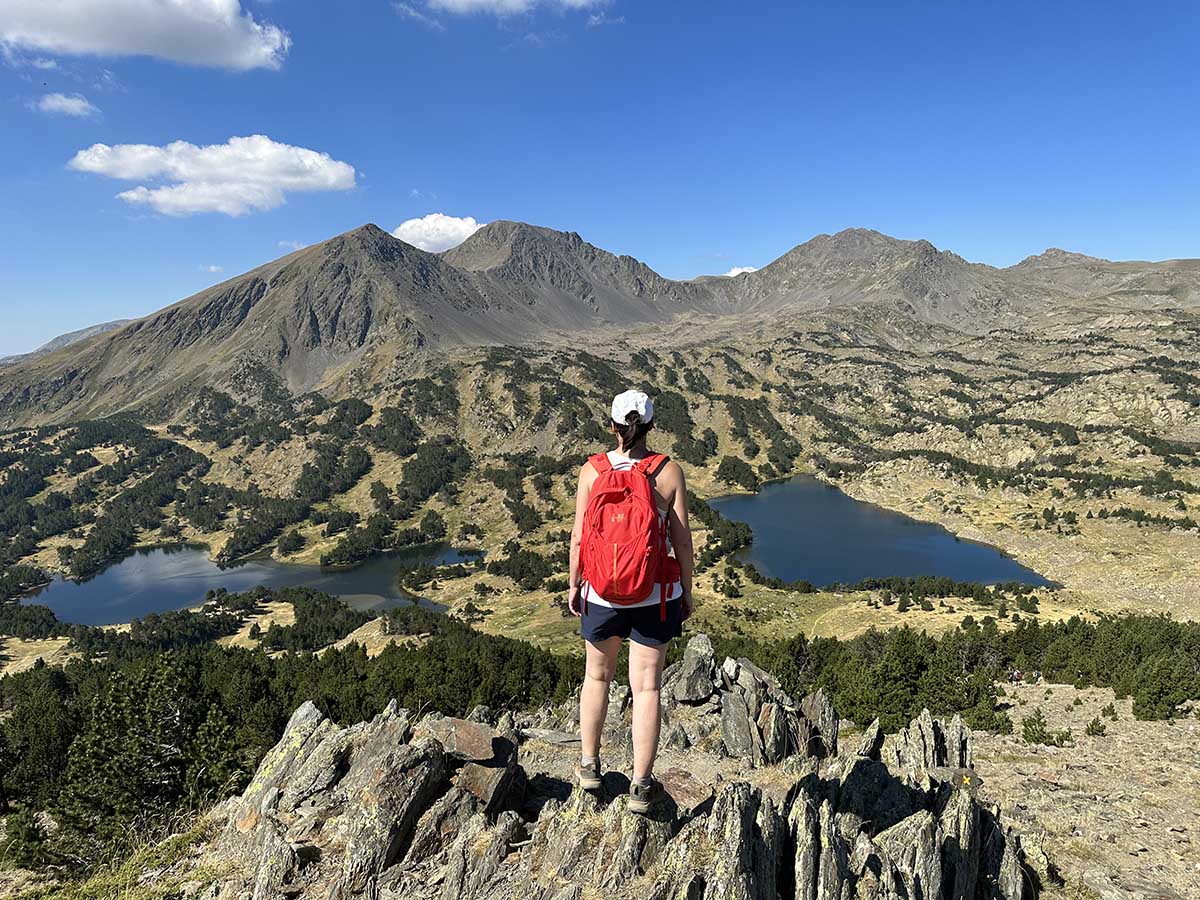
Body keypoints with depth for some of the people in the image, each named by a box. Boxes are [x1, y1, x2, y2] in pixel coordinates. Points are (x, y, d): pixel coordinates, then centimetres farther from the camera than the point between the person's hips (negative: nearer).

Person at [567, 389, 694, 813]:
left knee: (597, 676, 22)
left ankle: (589, 766, 35)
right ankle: (640, 785, 19)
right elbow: (682, 539, -7)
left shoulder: (592, 470, -9)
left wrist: (573, 586, 9)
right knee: (647, 687, 10)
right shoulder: (669, 471, -9)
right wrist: (687, 591, 6)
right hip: (656, 594, -1)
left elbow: (579, 537, -5)